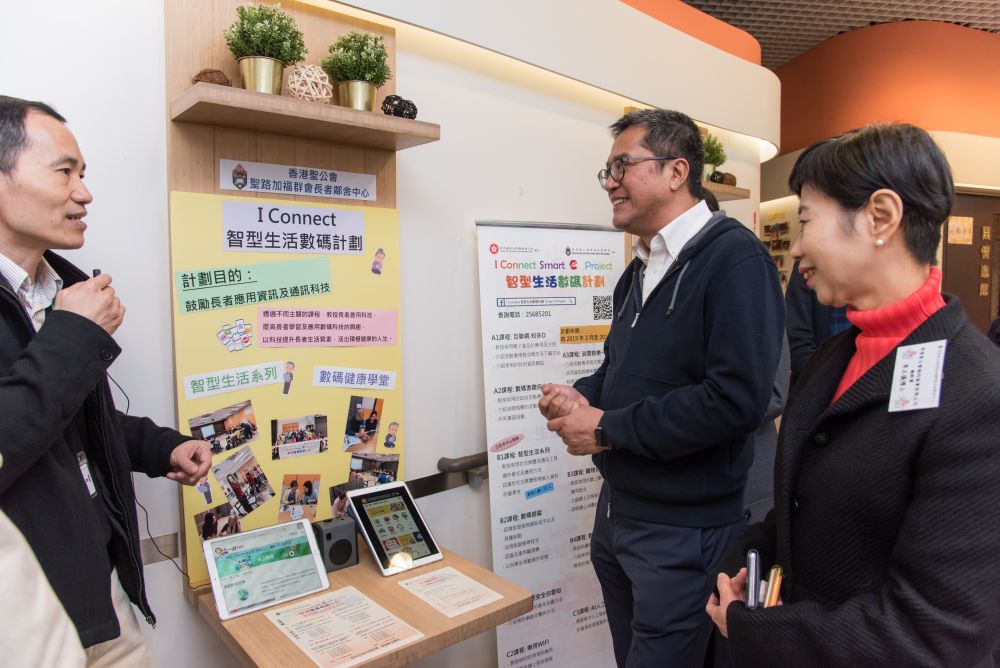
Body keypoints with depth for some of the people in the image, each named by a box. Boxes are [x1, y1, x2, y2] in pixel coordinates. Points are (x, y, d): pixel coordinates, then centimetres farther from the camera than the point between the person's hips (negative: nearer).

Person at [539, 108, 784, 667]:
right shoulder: (641, 270, 11)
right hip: (617, 512, 8)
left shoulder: (735, 258, -18)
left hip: (683, 533, -8)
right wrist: (582, 397, -3)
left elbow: (738, 397, -27)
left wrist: (607, 429, -20)